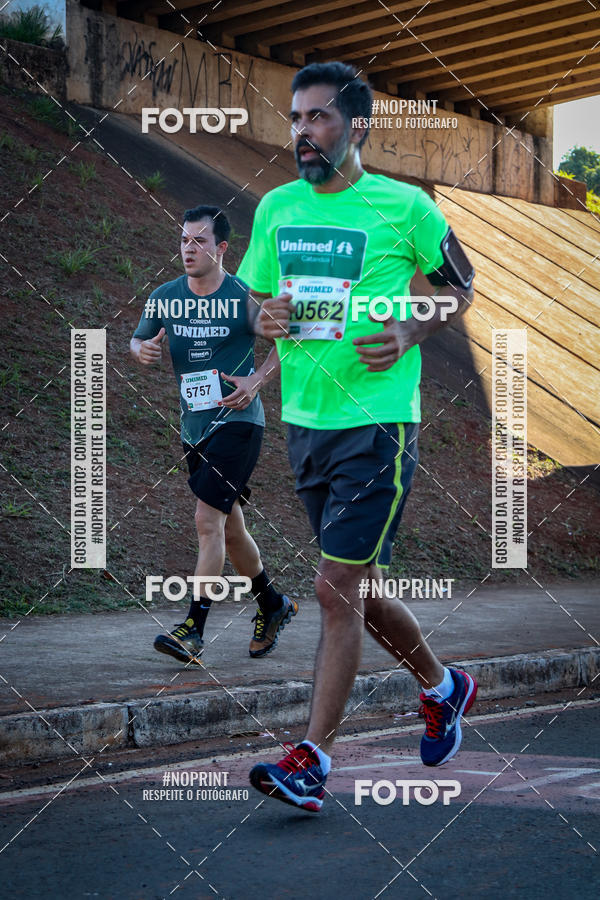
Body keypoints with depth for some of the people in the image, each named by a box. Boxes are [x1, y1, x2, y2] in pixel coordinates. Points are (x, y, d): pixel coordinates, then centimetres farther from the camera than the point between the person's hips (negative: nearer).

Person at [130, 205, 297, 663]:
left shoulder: (245, 298, -10)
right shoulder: (165, 297, 3)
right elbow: (138, 340, 18)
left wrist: (256, 380, -15)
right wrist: (143, 350, -6)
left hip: (237, 423, -6)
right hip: (194, 427, 6)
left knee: (208, 520, -17)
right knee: (230, 529, 16)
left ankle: (194, 629, -16)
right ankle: (273, 604, 37)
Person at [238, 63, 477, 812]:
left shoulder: (404, 207, -7)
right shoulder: (276, 208, 7)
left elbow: (460, 285, 6)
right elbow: (251, 299, 18)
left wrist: (411, 332, -12)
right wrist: (263, 320, -5)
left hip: (377, 424, -6)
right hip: (304, 421, 6)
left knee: (336, 589, -11)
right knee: (356, 589, 16)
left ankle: (312, 759, -4)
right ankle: (441, 688, 39)